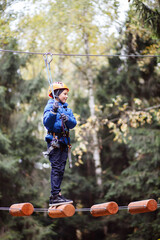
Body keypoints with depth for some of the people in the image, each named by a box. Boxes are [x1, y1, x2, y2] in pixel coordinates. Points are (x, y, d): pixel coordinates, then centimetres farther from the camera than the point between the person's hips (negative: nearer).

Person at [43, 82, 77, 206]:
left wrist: (67, 119, -14)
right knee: (56, 168, -11)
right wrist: (53, 111, -28)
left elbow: (73, 123, 6)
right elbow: (46, 122, -15)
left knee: (61, 169, 8)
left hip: (64, 141, 7)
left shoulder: (67, 109, 17)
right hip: (54, 139, -7)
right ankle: (55, 196, -13)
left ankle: (57, 194, 13)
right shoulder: (50, 106, -3)